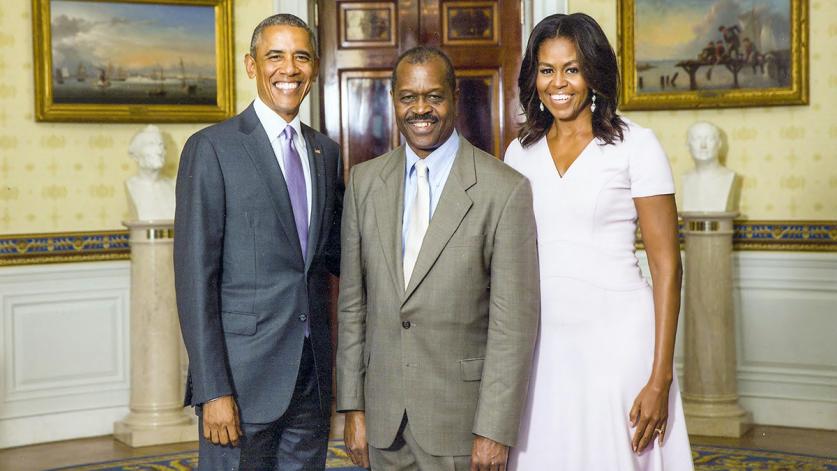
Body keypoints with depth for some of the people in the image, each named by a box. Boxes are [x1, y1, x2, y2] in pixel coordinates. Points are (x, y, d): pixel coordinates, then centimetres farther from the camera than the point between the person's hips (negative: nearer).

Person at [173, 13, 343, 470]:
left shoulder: (325, 151, 12)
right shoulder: (212, 148, -7)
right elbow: (195, 277, -11)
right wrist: (213, 391, -15)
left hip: (312, 375, 6)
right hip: (242, 375, -5)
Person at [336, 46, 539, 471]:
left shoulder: (506, 190, -9)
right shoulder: (364, 181, 5)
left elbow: (513, 319, -10)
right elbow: (352, 303, 7)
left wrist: (495, 428, -12)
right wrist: (352, 407, 4)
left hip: (460, 417, -3)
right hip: (384, 416, 3)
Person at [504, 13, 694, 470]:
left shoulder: (635, 145, -5)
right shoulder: (521, 151, 8)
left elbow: (666, 265, -6)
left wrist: (660, 378, -12)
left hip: (616, 341, -4)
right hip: (541, 344, 4)